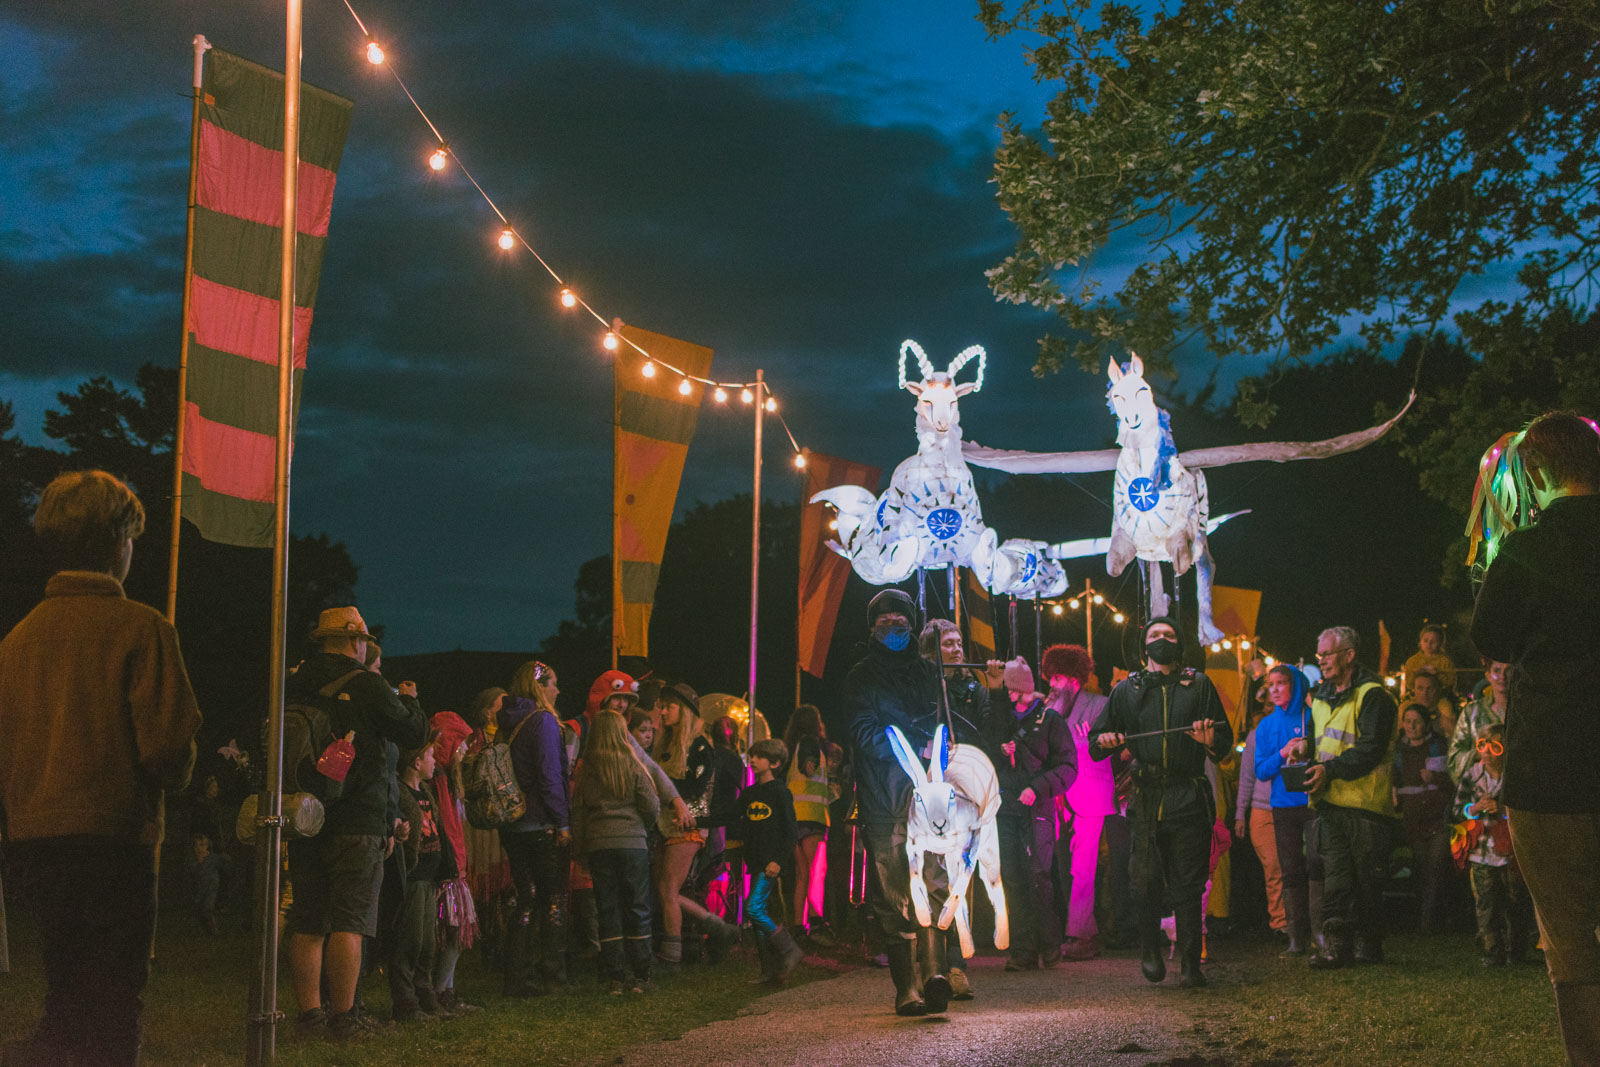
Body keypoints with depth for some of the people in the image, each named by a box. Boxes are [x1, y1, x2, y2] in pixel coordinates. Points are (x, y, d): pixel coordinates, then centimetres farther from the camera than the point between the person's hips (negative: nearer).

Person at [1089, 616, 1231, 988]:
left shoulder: (1198, 685, 14)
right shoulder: (1127, 689, 16)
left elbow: (1225, 742, 13)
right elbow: (1095, 743, 19)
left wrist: (1210, 740, -10)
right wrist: (1105, 741, -5)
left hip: (1189, 799, -1)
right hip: (1146, 798, 1)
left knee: (1188, 884, -4)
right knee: (1147, 880, -4)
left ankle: (1190, 964, 0)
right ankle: (1150, 951, 16)